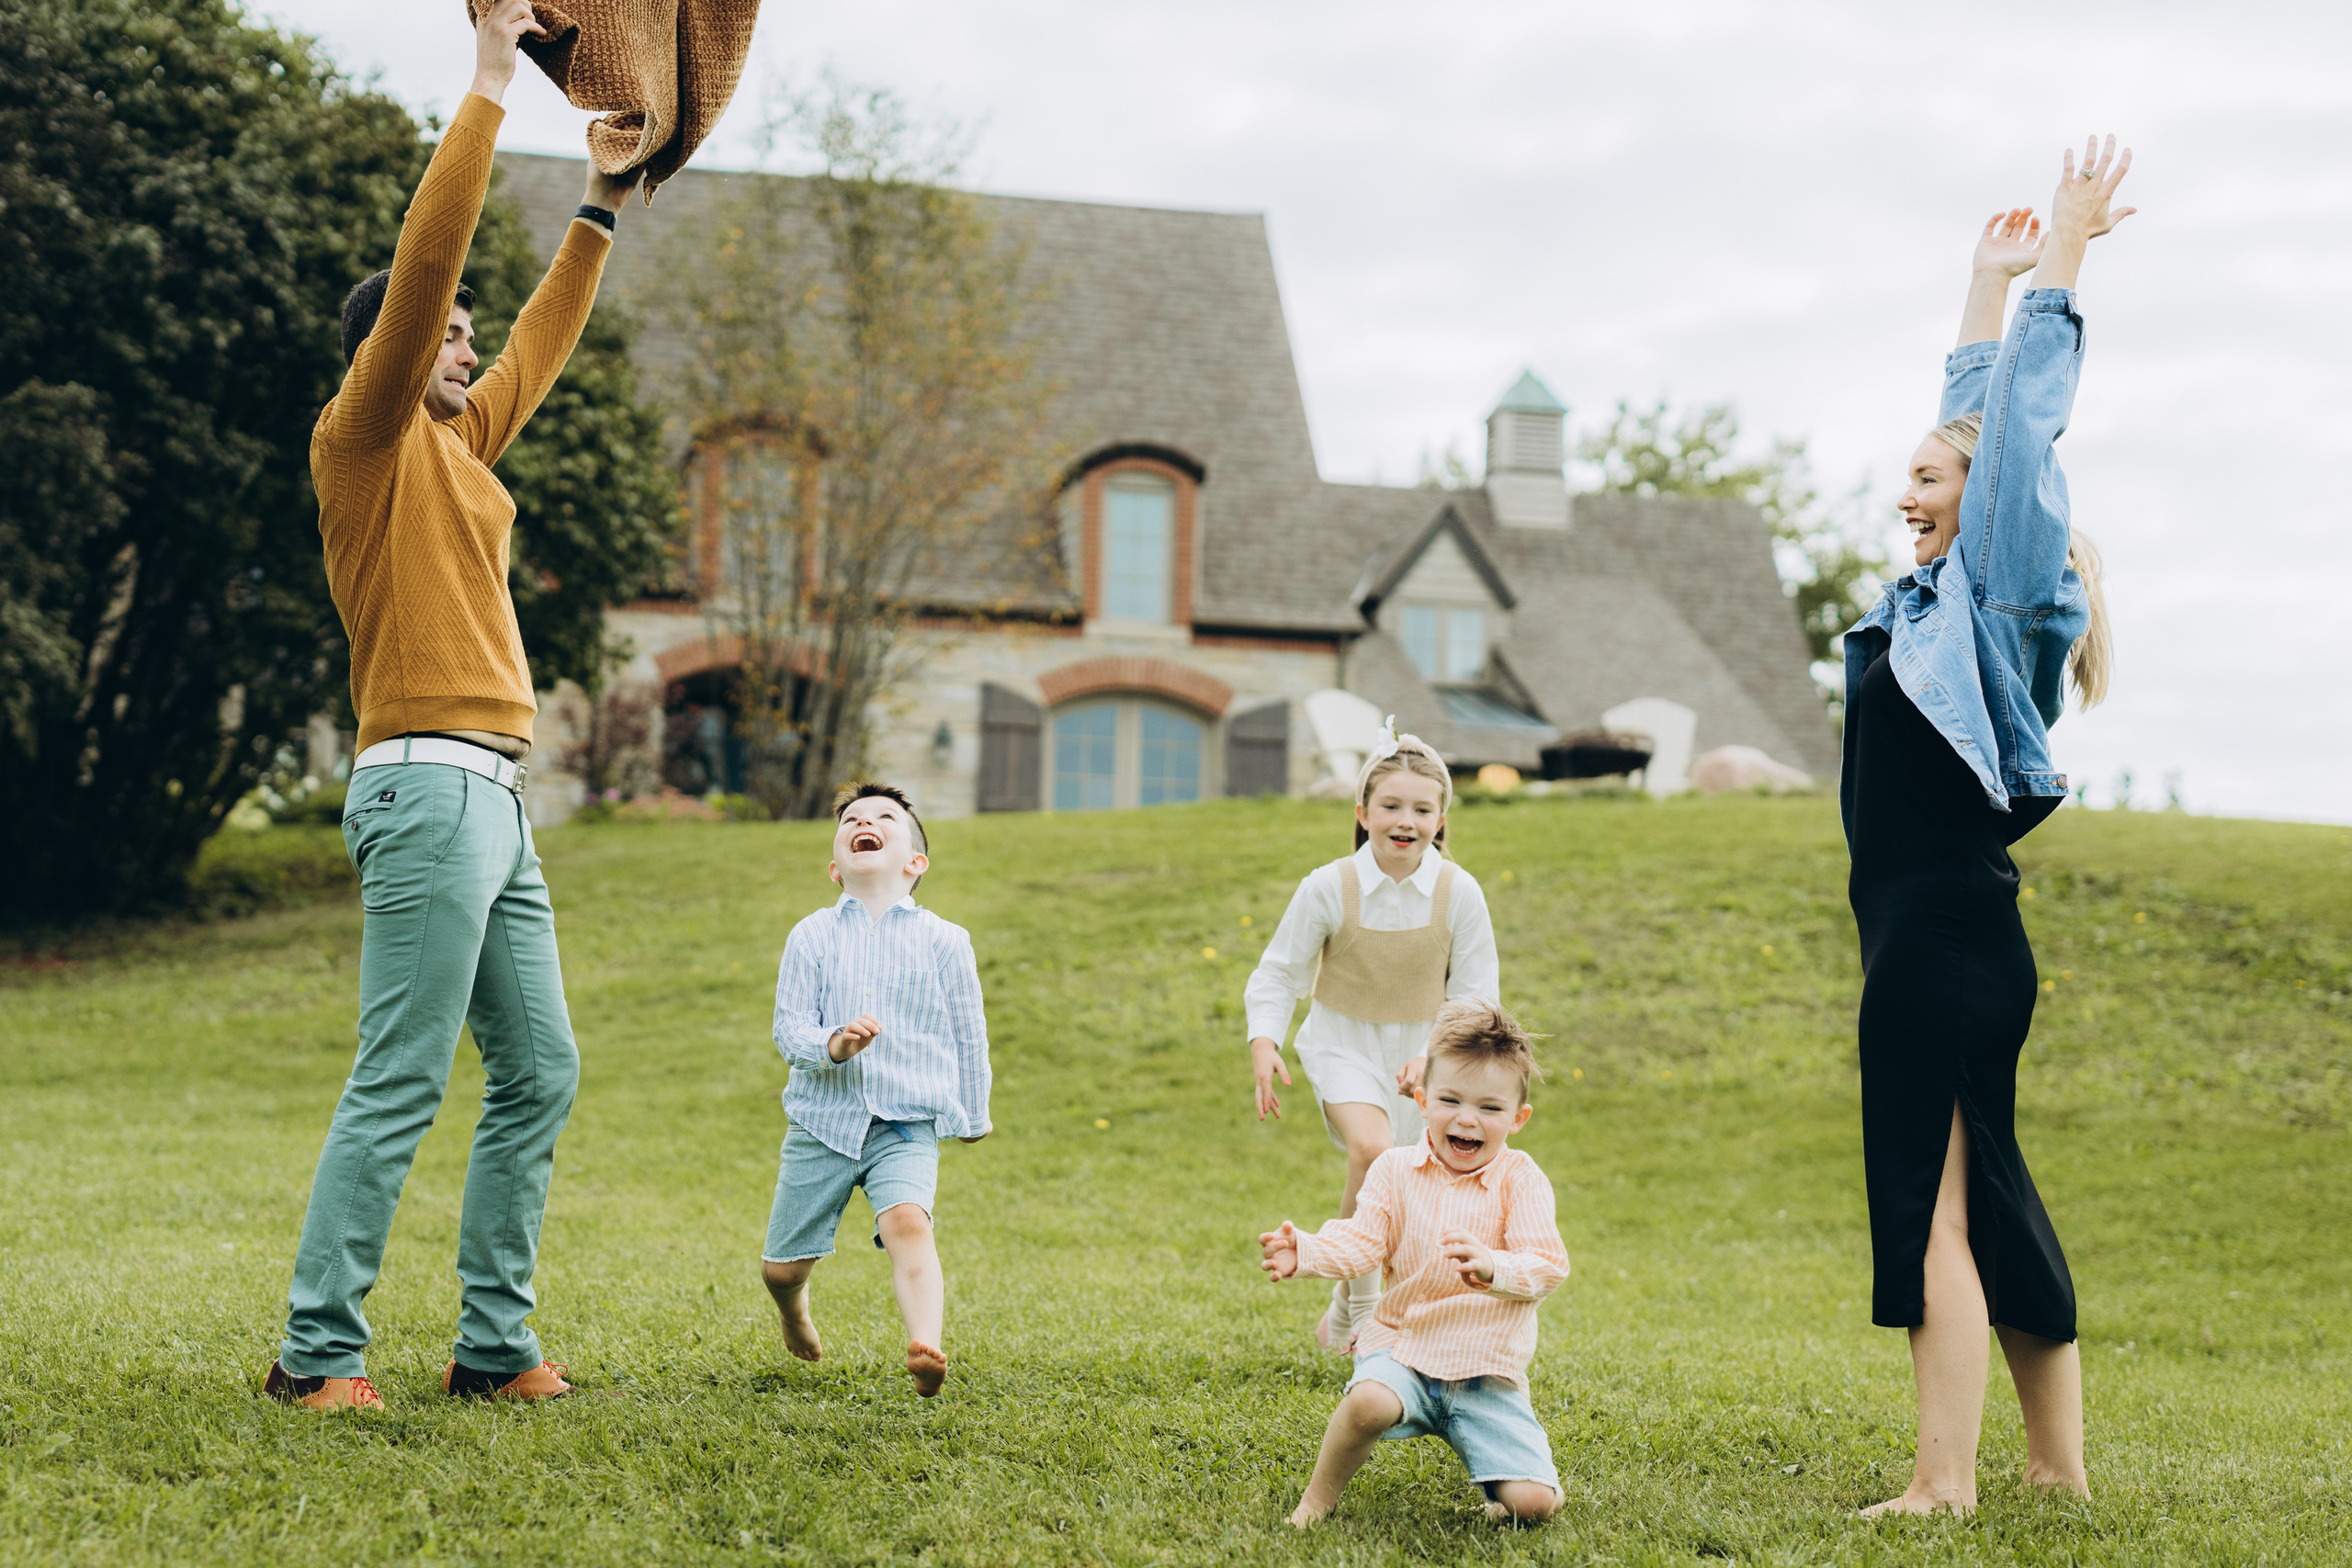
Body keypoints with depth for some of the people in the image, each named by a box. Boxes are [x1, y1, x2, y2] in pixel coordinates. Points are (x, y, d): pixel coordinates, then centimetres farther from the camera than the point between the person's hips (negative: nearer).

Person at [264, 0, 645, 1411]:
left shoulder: (457, 445, 20)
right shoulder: (369, 438, -3)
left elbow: (541, 344, 35)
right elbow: (424, 264, -12)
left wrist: (603, 213, 36)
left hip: (495, 804, 9)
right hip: (431, 784, -9)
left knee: (541, 1073, 8)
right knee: (400, 1085, -11)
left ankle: (495, 1344, 11)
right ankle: (319, 1350, -7)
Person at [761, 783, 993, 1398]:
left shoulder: (944, 942, 2)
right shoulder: (812, 937, 2)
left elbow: (968, 1035, 11)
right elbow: (789, 1029, -4)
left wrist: (972, 1115, 17)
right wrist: (833, 1044, -25)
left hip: (907, 1125, -1)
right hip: (822, 1122, 2)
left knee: (907, 1223, -30)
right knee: (781, 1266, 8)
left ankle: (925, 1349, -42)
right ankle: (794, 1314, 43)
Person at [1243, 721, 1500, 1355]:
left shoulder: (1459, 892, -11)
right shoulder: (1328, 887, -14)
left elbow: (1476, 995, -4)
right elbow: (1278, 973, -3)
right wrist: (1264, 1042, -17)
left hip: (1422, 1051, 3)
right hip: (1344, 1045, -2)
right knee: (1371, 1149, -30)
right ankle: (1356, 1297, -15)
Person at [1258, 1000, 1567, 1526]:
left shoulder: (1520, 1180, -5)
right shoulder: (1395, 1171, 2)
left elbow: (1548, 1266, -16)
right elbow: (1361, 1244, -6)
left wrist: (1492, 1268, -37)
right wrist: (1305, 1251, -27)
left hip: (1488, 1369, 0)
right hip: (1404, 1347, 1)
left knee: (1530, 1502, -15)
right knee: (1369, 1401, -36)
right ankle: (1319, 1498, -10)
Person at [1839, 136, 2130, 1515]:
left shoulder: (2003, 595, -7)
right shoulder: (1954, 595, 14)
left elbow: (2023, 419, -8)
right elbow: (1975, 418, 24)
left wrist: (2061, 256, -3)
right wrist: (1989, 282, 30)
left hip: (1944, 936, -9)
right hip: (1942, 935, 9)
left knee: (1931, 1200, -8)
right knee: (1987, 1193, 12)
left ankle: (1944, 1482, -6)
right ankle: (2058, 1462, 18)